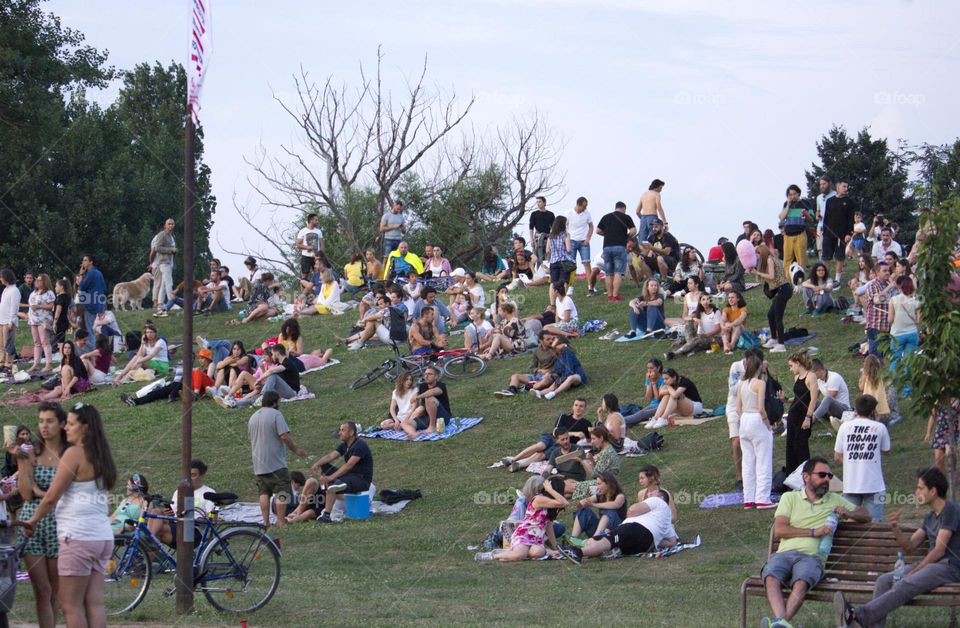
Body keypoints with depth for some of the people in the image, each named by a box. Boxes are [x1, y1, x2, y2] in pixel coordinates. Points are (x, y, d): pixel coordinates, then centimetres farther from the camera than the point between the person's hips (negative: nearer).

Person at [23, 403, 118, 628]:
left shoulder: (74, 453, -8)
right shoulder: (102, 457, 16)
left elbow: (51, 497, -9)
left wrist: (33, 521, 6)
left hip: (78, 536, -8)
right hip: (103, 536, 8)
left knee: (71, 604, -5)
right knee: (95, 602, 4)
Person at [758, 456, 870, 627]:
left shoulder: (835, 500, 27)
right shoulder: (789, 498, 21)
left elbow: (865, 515, 32)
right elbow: (779, 530, 6)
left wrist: (848, 514, 8)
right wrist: (813, 532, -3)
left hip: (811, 557, 0)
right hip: (784, 553, 0)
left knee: (802, 582, -37)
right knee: (771, 578, -36)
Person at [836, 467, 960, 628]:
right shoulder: (931, 517, 23)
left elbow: (940, 549, -14)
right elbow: (909, 547, 19)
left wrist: (913, 572, -15)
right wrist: (896, 529, 0)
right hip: (931, 563, 9)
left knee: (904, 586, -32)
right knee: (884, 581, -11)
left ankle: (856, 615, -47)